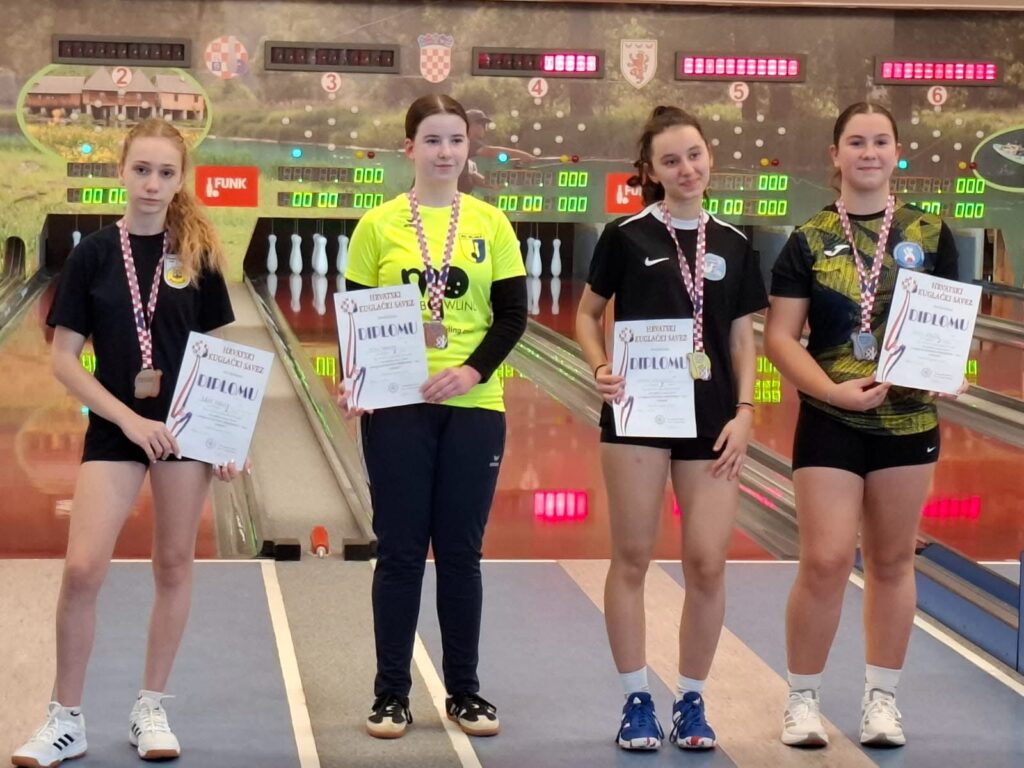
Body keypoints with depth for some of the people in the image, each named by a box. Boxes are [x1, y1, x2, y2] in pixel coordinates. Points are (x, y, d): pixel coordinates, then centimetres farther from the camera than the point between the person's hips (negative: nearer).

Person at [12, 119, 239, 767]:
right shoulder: (94, 254, -1)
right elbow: (64, 359, -2)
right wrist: (128, 417, -11)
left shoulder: (196, 256, 3)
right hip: (114, 429, -1)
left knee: (175, 566, 6)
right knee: (83, 569, -10)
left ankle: (152, 710, 19)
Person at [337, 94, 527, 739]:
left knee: (461, 551, 7)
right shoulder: (378, 226, 1)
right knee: (400, 552, 4)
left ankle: (465, 691, 18)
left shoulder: (491, 224, 4)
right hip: (394, 408, -1)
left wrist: (474, 370, -13)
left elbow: (513, 315, 3)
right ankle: (392, 693, 13)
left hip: (472, 408, 1)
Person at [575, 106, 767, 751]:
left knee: (708, 563, -1)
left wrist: (745, 411, -1)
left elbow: (743, 337, 10)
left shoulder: (733, 246, 7)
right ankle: (637, 700, 13)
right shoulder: (626, 237, 0)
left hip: (711, 418, 2)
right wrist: (600, 368, -10)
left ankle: (692, 700, 14)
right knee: (633, 558, 2)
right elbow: (588, 315, 7)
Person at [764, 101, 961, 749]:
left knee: (892, 562, 10)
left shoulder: (930, 235, 3)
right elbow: (780, 337, -3)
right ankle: (804, 698, 10)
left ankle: (882, 697, 22)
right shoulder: (809, 241, -1)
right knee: (825, 563, -6)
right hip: (830, 423, -2)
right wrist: (831, 389, -16)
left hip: (908, 421, 2)